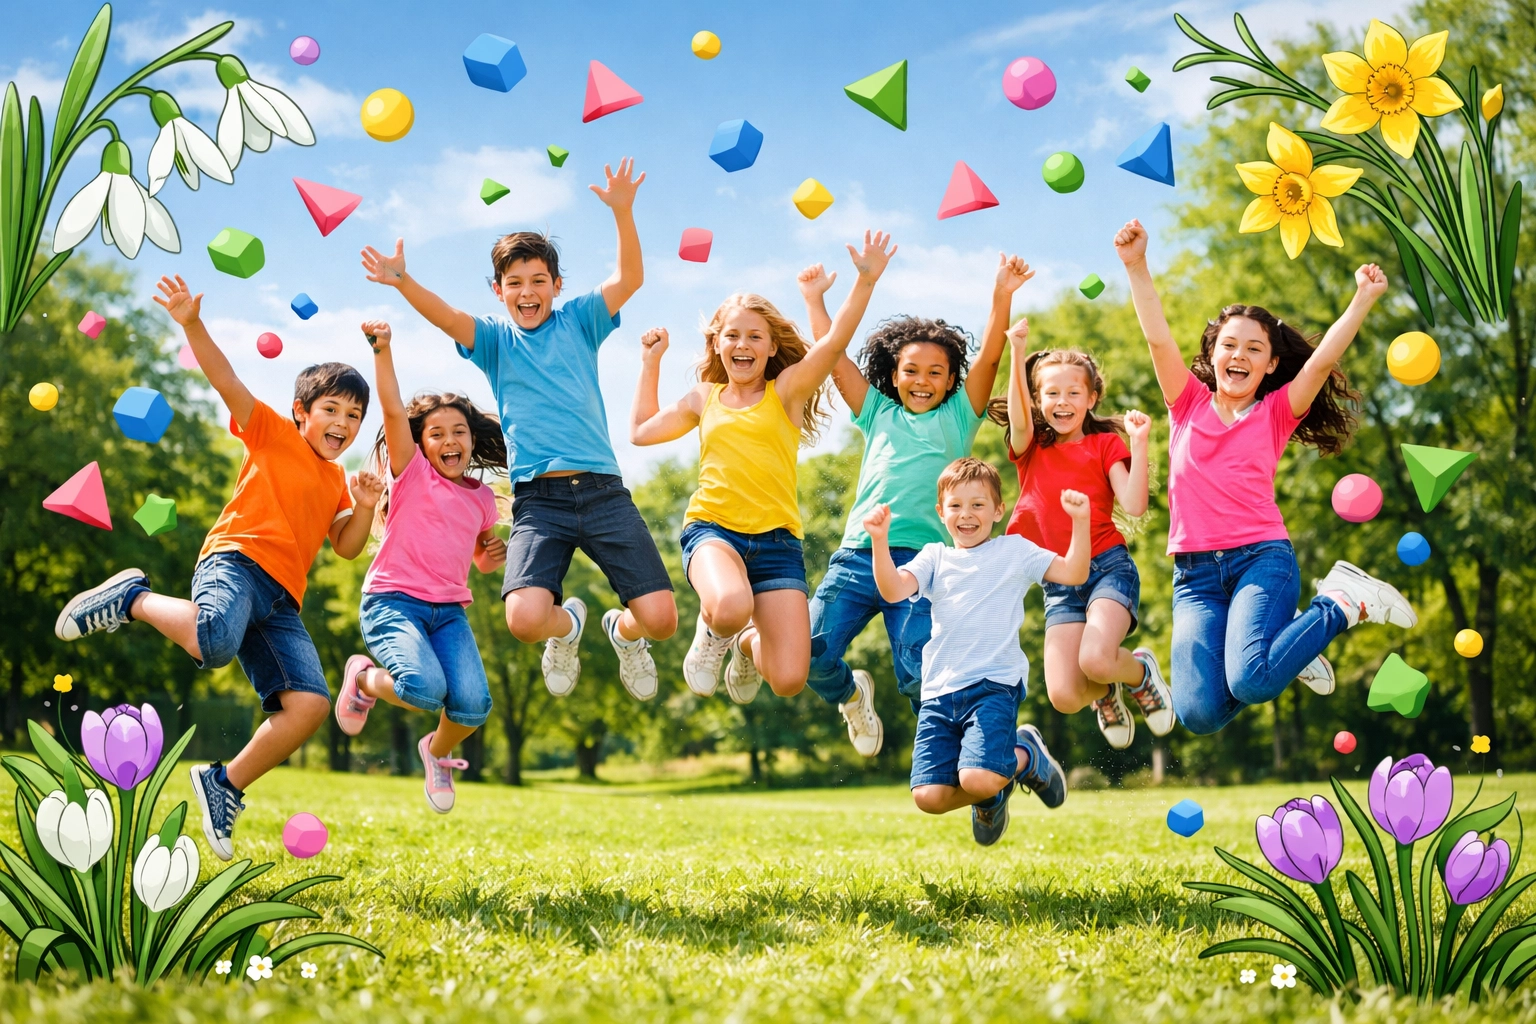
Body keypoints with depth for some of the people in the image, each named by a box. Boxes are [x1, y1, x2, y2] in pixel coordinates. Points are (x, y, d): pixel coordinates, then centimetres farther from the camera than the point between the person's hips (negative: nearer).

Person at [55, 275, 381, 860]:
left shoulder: (335, 479, 26)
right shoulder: (272, 434, 9)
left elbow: (347, 547, 25)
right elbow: (225, 380, -4)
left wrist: (363, 508, 5)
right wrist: (193, 325, -20)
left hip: (281, 600, 6)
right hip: (236, 559, -6)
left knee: (310, 703, -13)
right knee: (214, 642, -40)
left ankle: (226, 784, 4)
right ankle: (133, 599, -10)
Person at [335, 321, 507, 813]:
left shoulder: (482, 499, 15)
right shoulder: (412, 471, 3)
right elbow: (393, 410, -13)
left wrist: (494, 557, 8)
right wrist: (382, 348, -27)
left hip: (449, 610, 4)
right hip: (393, 601, -4)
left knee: (473, 705, -20)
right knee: (426, 688, -31)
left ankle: (438, 751, 16)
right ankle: (365, 678, 6)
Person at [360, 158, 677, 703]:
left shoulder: (579, 321, 11)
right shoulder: (493, 338, 11)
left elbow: (629, 278, -5)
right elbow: (444, 315, -8)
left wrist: (622, 212, -21)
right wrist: (401, 281, -28)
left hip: (602, 489, 0)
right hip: (538, 498, 0)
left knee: (660, 618, -12)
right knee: (525, 618, -24)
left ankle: (623, 632, 28)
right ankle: (567, 624, 16)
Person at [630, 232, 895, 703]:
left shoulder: (786, 391, 8)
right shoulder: (704, 399, 17)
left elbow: (834, 343, -9)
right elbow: (642, 430, 33)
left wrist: (866, 281, -19)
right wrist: (651, 361, 32)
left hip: (777, 540, 0)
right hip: (711, 528, 1)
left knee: (788, 679, -13)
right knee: (731, 607, -37)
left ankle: (749, 646, 26)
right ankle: (712, 635, 3)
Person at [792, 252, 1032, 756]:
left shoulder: (958, 416, 14)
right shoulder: (878, 414, 20)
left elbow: (989, 357, 2)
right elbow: (833, 358, 17)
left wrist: (1002, 297, -10)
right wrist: (814, 299, 14)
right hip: (857, 557, 3)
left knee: (919, 680, -13)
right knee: (812, 653, -13)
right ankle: (852, 695, 22)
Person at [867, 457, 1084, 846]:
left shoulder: (1014, 550, 11)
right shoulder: (934, 558, 16)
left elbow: (1073, 573, 2)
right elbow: (894, 591, -1)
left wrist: (1080, 522, -11)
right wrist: (879, 540, -15)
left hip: (993, 685, -3)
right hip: (939, 693, 3)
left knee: (978, 780, -25)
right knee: (930, 796, -10)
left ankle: (1025, 756, 11)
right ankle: (994, 791, 23)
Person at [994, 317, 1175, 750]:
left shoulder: (1106, 443, 7)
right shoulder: (1030, 447, 12)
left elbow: (1134, 506, -8)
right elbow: (1019, 417, -13)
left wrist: (1139, 442, -13)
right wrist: (1018, 353, -25)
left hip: (1109, 567, -2)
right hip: (1057, 583, 2)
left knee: (1095, 660, -30)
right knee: (1064, 696, -13)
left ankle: (1140, 671, 9)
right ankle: (1106, 694, 26)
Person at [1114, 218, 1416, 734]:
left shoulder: (1276, 413, 10)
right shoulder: (1189, 404, 13)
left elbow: (1322, 361, -4)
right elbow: (1158, 338, 1)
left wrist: (1363, 299, -13)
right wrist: (1136, 265, -10)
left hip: (1261, 557, -2)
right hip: (1194, 574, 2)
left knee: (1249, 682, -29)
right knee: (1199, 714, -15)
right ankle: (1282, 641, 18)